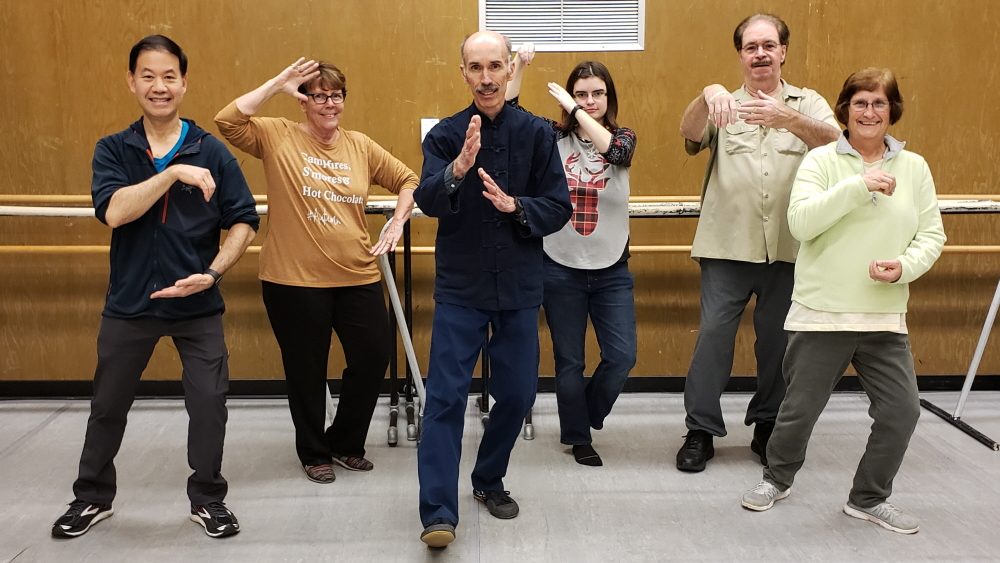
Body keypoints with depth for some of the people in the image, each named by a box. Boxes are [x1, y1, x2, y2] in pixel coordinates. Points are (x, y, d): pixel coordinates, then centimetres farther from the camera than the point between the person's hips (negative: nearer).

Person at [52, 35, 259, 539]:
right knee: (108, 404, 15)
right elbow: (113, 211, -17)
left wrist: (213, 273, -16)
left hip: (197, 305, -1)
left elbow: (243, 222, -3)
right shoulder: (113, 149, -1)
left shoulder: (211, 152, -3)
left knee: (209, 402, 2)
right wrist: (173, 172, -24)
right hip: (129, 302, 1)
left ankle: (208, 498, 22)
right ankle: (92, 496, 35)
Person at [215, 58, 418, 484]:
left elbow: (407, 180, 15)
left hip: (358, 277, 4)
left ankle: (345, 443, 32)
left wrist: (397, 223, 2)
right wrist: (277, 84, -18)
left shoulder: (360, 146, 6)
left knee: (373, 359, 8)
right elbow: (226, 122, -19)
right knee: (307, 371, 10)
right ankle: (313, 453, 32)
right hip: (294, 280, -3)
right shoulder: (278, 136, -3)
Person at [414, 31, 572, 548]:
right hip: (459, 288, -2)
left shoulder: (537, 134, 1)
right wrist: (458, 168, -36)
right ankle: (439, 512, -2)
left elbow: (559, 209, -1)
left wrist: (515, 206, -20)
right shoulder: (445, 134, -2)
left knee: (516, 394, 10)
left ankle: (489, 480, 32)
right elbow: (427, 200, -17)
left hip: (518, 288, 2)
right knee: (446, 395, -6)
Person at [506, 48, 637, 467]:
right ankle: (578, 438, 27)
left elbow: (616, 151, -22)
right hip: (561, 267, -1)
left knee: (622, 356, 2)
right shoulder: (554, 136, 0)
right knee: (570, 361, 9)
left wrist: (574, 110, -23)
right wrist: (519, 67, -21)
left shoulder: (623, 136, 2)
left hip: (611, 269, 1)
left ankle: (585, 415, 29)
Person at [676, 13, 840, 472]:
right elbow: (690, 133, -12)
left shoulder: (808, 104, 9)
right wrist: (707, 94, -34)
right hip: (728, 246, -1)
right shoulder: (723, 106, 9)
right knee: (714, 333, -3)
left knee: (778, 338, 9)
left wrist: (789, 119, -32)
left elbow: (834, 141, -11)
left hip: (789, 248, 1)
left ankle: (768, 426, 26)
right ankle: (700, 431, 7)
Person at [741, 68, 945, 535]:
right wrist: (858, 185, -23)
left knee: (901, 410, 1)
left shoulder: (914, 167, 6)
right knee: (801, 406, 8)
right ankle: (777, 478, 35)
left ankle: (869, 498, 23)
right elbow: (801, 223, -17)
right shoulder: (821, 160, -3)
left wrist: (905, 265, -13)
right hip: (822, 314, -3)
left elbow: (931, 235, 7)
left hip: (885, 317, 3)